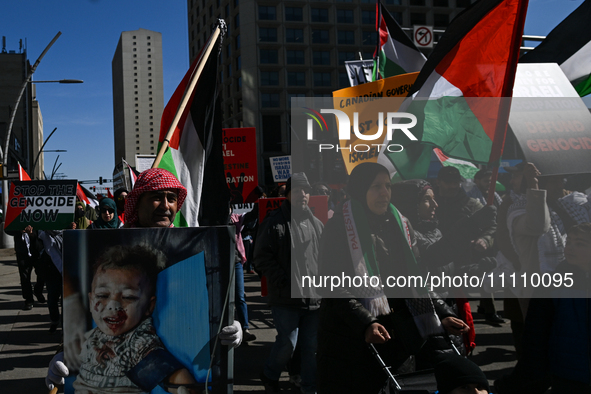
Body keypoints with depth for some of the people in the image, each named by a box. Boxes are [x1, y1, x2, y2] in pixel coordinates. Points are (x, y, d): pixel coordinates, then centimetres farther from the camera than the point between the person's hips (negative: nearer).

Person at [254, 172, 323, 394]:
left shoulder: (316, 224, 13)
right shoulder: (274, 223, -4)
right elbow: (262, 259, -7)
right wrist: (284, 283, -13)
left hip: (314, 298, 5)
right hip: (286, 299, -5)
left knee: (312, 345, 7)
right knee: (287, 344, 0)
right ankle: (270, 376, 28)